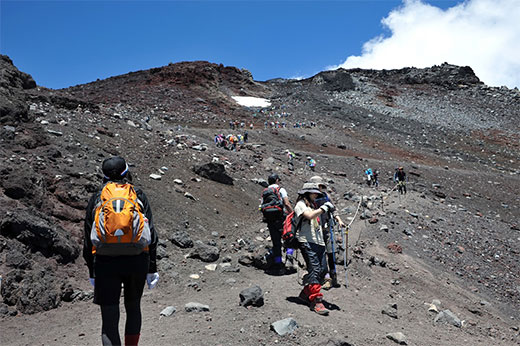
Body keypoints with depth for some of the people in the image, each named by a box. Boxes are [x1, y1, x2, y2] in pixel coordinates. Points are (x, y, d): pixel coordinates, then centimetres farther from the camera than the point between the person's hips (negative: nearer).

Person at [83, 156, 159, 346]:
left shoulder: (96, 198, 14)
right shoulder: (138, 195, 12)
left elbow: (88, 238, 13)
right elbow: (152, 233, 4)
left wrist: (92, 273, 19)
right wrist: (152, 269, 7)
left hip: (105, 261, -1)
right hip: (138, 259, 1)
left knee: (109, 319, 1)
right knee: (133, 307, 23)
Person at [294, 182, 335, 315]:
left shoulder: (313, 205, 26)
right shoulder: (301, 204, -1)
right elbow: (309, 216, -18)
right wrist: (323, 208, -13)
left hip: (318, 242, 9)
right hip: (307, 242, -8)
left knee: (322, 270, 5)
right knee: (315, 270, -16)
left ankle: (305, 294, 20)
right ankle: (316, 301, -16)